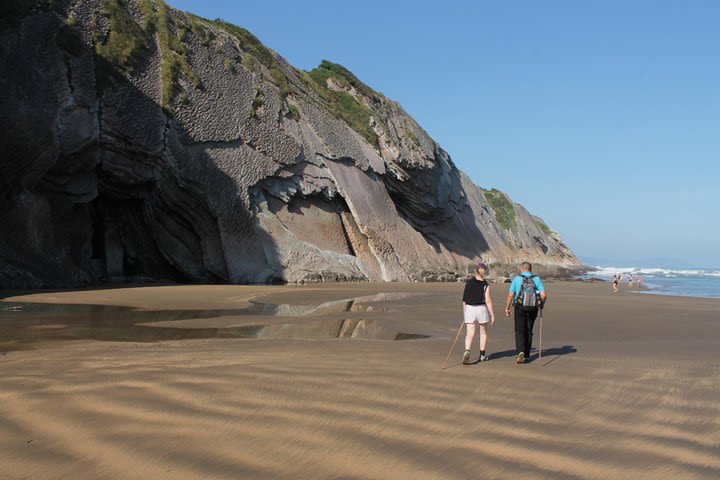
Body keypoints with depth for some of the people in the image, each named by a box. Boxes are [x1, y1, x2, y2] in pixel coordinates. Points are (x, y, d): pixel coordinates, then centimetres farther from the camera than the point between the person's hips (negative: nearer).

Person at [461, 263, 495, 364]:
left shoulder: (469, 283, 2)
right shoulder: (485, 285, -6)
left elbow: (464, 299, 5)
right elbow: (488, 301, -10)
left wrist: (464, 311, 16)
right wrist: (492, 315, -4)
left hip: (470, 309, 1)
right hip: (481, 309, -1)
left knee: (469, 334, -2)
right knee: (483, 332, 18)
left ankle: (467, 352, -27)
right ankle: (482, 355, 25)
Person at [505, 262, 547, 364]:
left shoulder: (517, 279, -2)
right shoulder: (537, 279, 3)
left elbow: (510, 295, -3)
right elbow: (544, 295, -5)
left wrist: (507, 308, 6)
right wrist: (541, 305, 13)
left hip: (520, 308, -2)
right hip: (533, 308, 2)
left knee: (519, 331, 0)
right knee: (528, 331, 14)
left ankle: (521, 352, -19)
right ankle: (526, 354, 18)